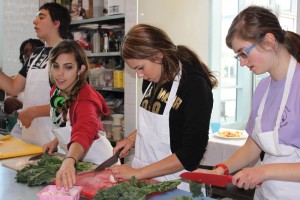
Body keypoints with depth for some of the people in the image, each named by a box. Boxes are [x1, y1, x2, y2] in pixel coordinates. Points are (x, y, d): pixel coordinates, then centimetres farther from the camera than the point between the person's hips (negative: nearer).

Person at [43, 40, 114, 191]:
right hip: (75, 158, 7)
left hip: (98, 161, -7)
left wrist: (69, 161, -65)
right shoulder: (56, 91, -6)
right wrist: (57, 140, -4)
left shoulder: (85, 98, -29)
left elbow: (84, 131, -49)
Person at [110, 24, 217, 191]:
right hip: (143, 179, 6)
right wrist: (133, 138, 1)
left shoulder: (195, 85, -18)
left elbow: (191, 154, -21)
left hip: (173, 186, -6)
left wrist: (138, 173, -21)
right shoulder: (151, 81, 1)